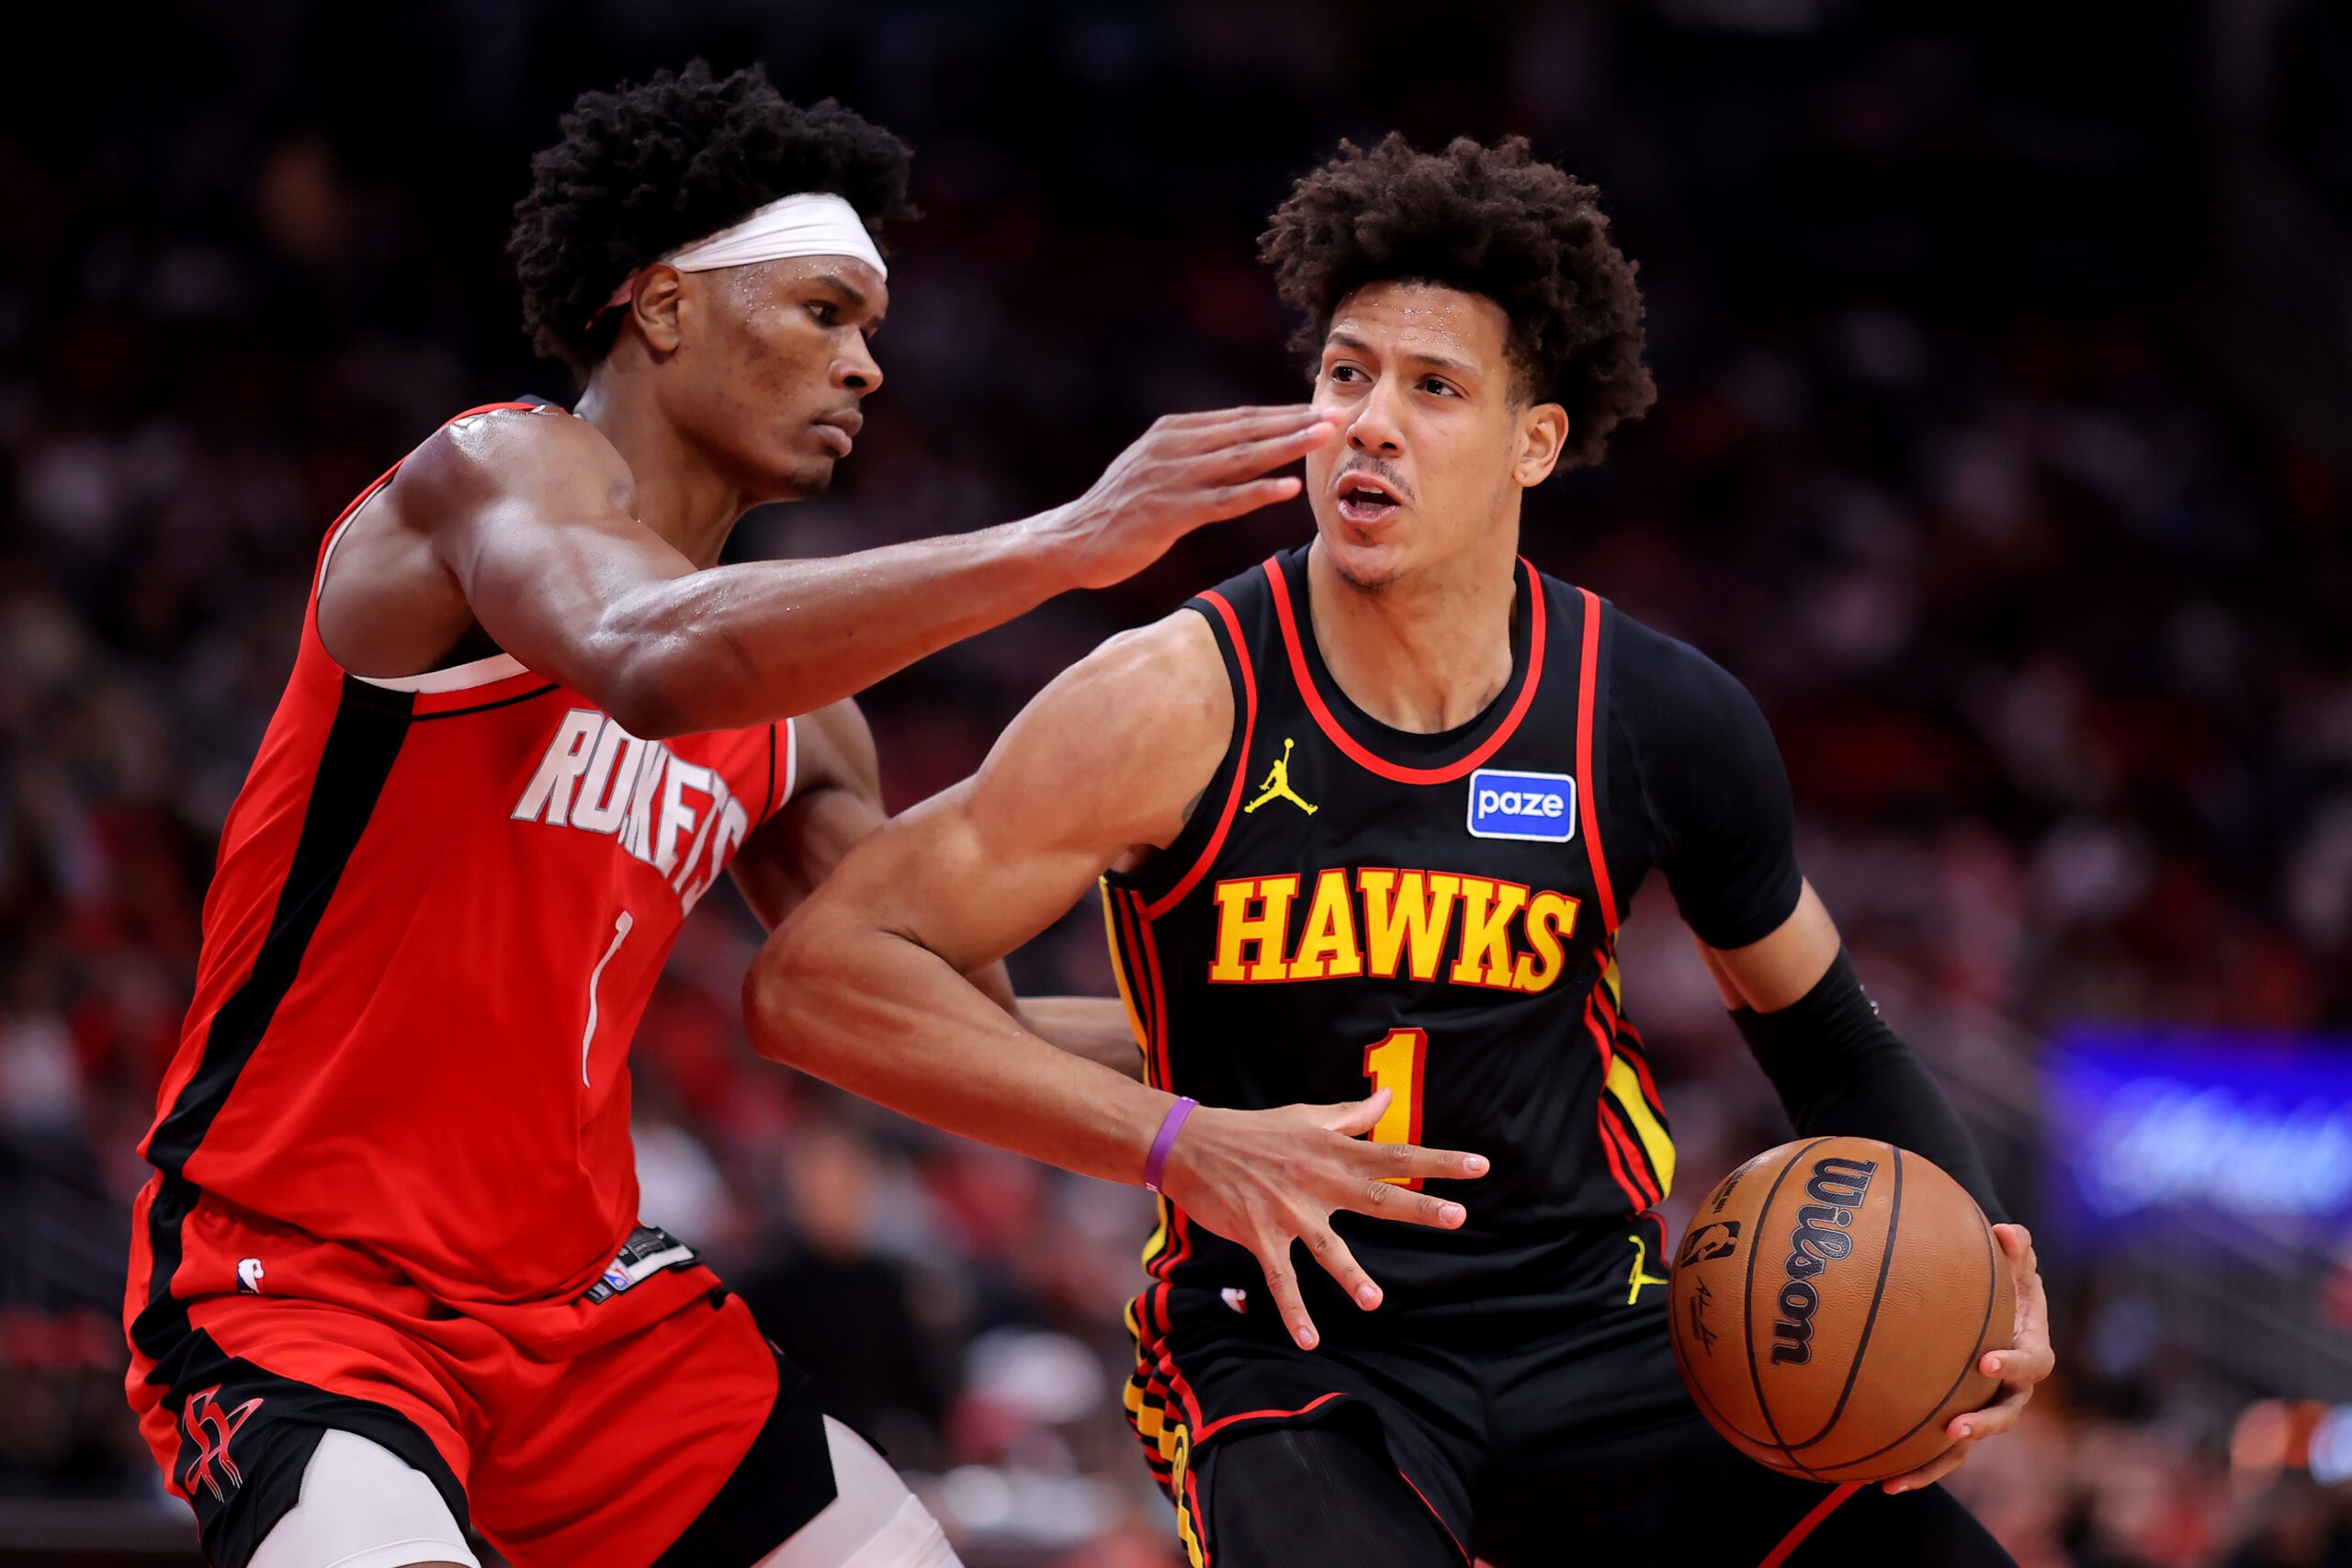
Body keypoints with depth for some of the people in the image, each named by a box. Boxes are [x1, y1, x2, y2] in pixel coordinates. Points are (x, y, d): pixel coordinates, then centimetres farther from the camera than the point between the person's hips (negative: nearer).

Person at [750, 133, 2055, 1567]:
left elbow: (1828, 1034, 15)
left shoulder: (1661, 721, -2)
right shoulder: (1182, 706, -12)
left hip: (1597, 1340, 4)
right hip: (1296, 1360, -4)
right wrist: (1178, 1140, -21)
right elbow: (816, 979, -13)